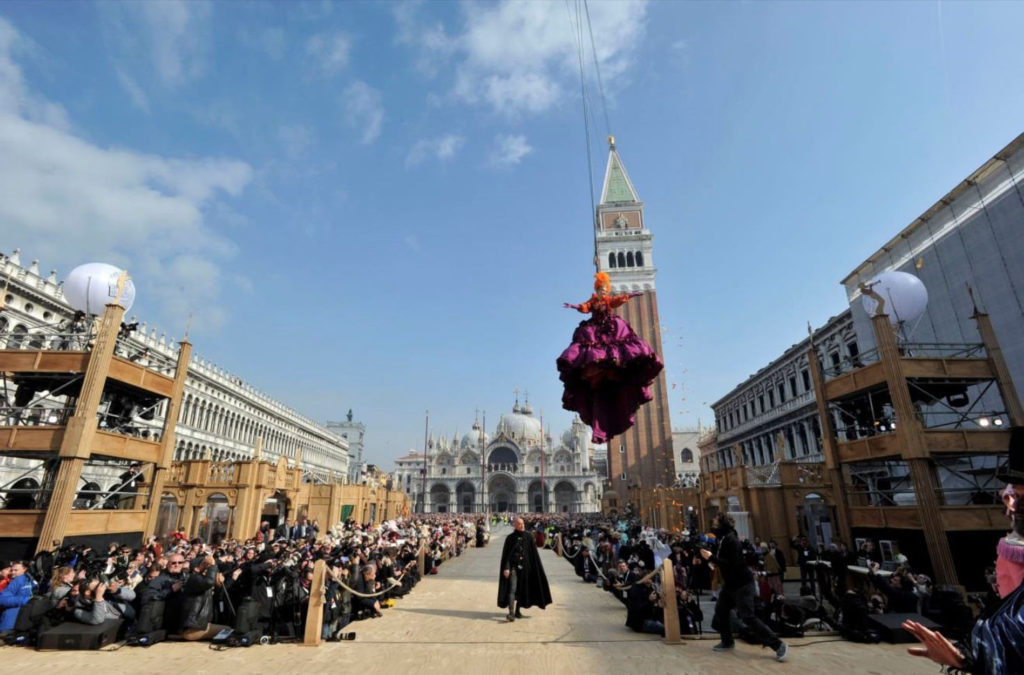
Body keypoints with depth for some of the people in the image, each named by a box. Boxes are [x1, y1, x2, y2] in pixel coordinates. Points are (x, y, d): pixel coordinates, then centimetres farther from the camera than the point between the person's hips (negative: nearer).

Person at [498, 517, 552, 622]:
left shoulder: (528, 538, 3)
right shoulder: (510, 538, -5)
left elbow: (534, 554, 6)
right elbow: (505, 554, -6)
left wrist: (537, 568, 4)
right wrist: (506, 568, -15)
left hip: (525, 567, 3)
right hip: (513, 567, -3)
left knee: (521, 589, 11)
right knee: (512, 589, -12)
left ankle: (517, 611, 25)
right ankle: (511, 614, -16)